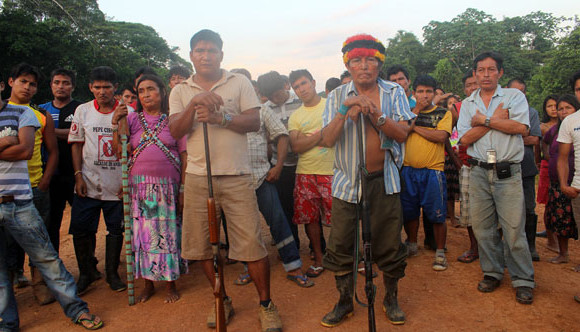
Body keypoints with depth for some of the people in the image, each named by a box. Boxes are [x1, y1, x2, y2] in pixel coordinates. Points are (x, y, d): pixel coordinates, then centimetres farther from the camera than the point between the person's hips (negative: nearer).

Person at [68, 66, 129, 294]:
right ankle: (87, 272, 24)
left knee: (116, 229, 7)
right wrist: (78, 176, -2)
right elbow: (76, 145, 7)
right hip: (88, 183, 1)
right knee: (80, 229, 3)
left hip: (118, 183, -1)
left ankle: (112, 273, 24)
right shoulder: (83, 111, 5)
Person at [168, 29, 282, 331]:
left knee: (251, 243, -5)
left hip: (237, 177, -2)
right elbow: (175, 131, -1)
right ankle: (222, 300, 29)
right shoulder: (180, 91, 11)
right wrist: (194, 103, -16)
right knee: (203, 245, 9)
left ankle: (266, 304, 14)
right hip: (198, 177, 3)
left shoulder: (239, 82, 6)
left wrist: (220, 117, -16)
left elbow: (254, 122, -2)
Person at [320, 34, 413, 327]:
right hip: (347, 182, 1)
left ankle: (391, 299, 30)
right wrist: (344, 111, -22)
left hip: (384, 181, 0)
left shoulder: (394, 92, 4)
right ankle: (344, 302, 25)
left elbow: (401, 134, -7)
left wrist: (376, 114, -22)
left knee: (389, 245, 6)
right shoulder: (337, 96, 3)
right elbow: (327, 140, -7)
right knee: (340, 246, 4)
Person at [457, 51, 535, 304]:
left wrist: (484, 120, -8)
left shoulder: (514, 96, 5)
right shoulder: (467, 104, 12)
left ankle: (523, 280, 13)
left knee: (513, 228, -3)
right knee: (482, 227, 7)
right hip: (479, 172, 3)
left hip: (507, 172, -3)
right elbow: (464, 139, -2)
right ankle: (492, 273, 23)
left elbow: (521, 127, -12)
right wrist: (497, 118, -7)